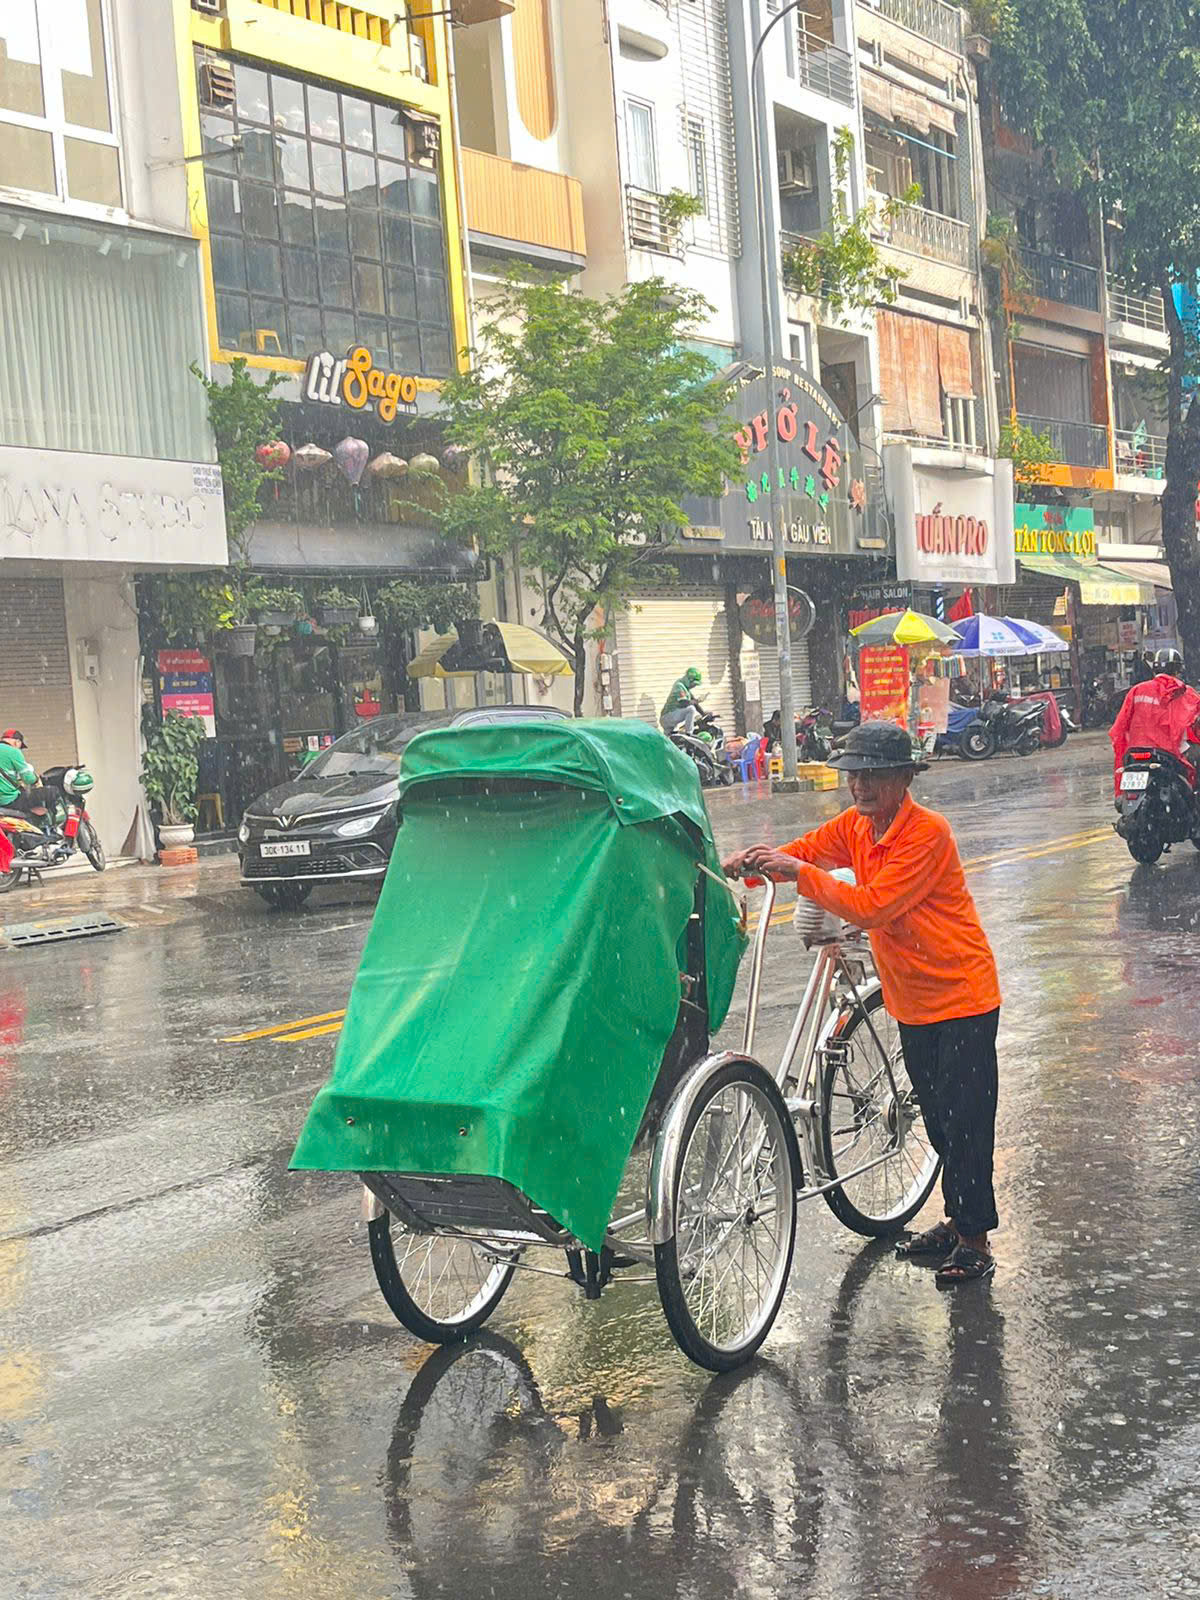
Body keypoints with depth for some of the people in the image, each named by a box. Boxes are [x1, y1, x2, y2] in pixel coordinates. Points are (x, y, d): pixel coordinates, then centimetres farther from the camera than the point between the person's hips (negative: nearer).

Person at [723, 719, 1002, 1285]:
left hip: (961, 995, -8)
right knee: (937, 1117, 17)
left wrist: (798, 871, -29)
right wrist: (754, 861, -21)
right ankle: (956, 1221, 29)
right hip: (912, 1000, 8)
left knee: (965, 1121, -3)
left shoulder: (927, 833, -22)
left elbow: (871, 907, -28)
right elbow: (801, 854, 1)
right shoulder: (855, 826, 3)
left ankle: (975, 1238, 7)